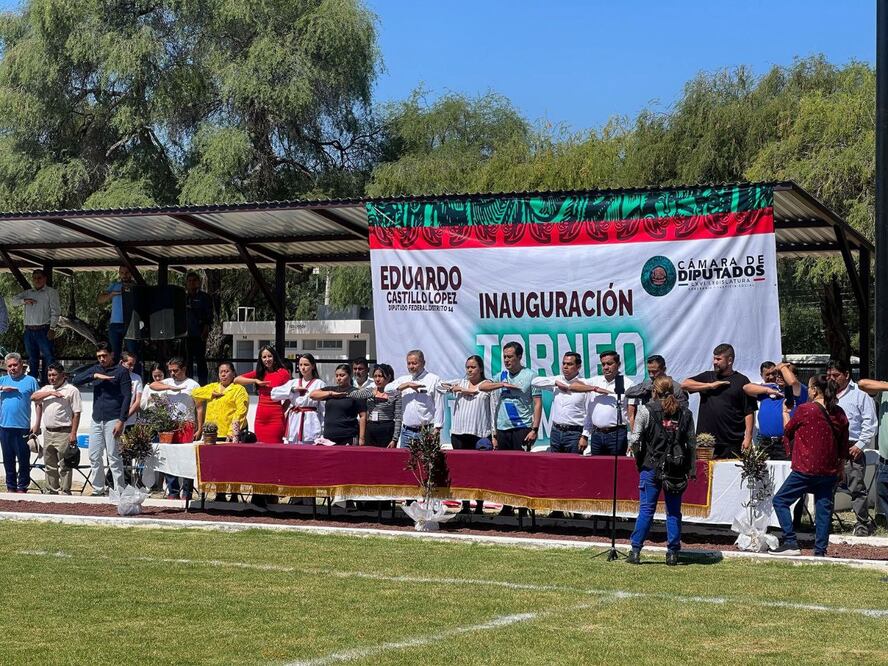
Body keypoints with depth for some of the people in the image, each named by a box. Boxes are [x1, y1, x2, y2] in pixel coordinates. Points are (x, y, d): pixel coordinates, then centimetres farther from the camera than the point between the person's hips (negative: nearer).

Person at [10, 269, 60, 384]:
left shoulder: (51, 292, 4)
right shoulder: (28, 293, 20)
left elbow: (55, 311, -3)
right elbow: (14, 300, 13)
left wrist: (52, 328, -12)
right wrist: (24, 301, -8)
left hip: (44, 330, -5)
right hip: (29, 330, 5)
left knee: (48, 357, -9)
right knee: (32, 358, 9)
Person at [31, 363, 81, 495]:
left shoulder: (71, 390, -2)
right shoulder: (46, 389, 17)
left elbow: (76, 413, -7)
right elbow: (33, 397, 0)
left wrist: (73, 434, -14)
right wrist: (50, 393, -11)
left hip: (63, 433, -7)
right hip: (48, 433, 7)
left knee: (64, 465, -5)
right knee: (49, 465, 12)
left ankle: (65, 492, -2)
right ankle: (52, 491, 20)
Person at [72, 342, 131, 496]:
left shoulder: (121, 372, -1)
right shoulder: (95, 369, 15)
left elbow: (126, 397, -6)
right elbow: (75, 380, 6)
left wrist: (121, 421, -14)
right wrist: (95, 376, -9)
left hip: (112, 420, -6)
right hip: (96, 420, 6)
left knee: (114, 457, -7)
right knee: (94, 456, 6)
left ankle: (120, 491, -5)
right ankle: (98, 489, 14)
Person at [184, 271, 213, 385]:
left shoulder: (204, 297, 4)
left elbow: (209, 317, 0)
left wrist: (205, 331, -11)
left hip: (199, 334, -3)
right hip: (185, 333, 3)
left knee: (200, 360, -5)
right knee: (187, 360, 5)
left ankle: (202, 384, -3)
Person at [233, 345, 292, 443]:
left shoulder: (283, 373, 0)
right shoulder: (259, 373, 14)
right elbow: (236, 379, 6)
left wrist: (282, 411, -6)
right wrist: (256, 381, -4)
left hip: (275, 417, -5)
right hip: (260, 417, 5)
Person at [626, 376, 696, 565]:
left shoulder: (646, 410, -4)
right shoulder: (685, 413, 6)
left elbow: (635, 439, -7)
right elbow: (692, 443, 5)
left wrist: (639, 461, 8)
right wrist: (691, 469, 8)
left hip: (651, 467, -2)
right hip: (677, 469, 2)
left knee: (646, 509, 2)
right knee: (674, 511, 8)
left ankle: (635, 551, 1)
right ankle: (672, 553, 8)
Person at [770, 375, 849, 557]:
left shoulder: (805, 409, -11)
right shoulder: (839, 414, 5)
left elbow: (788, 430, 6)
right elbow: (844, 446, 14)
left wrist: (785, 412, 23)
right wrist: (841, 467, 25)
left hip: (805, 469, -6)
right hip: (830, 471, 6)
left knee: (780, 501, 4)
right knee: (824, 508, 10)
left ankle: (791, 543, -6)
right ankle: (821, 550, 7)